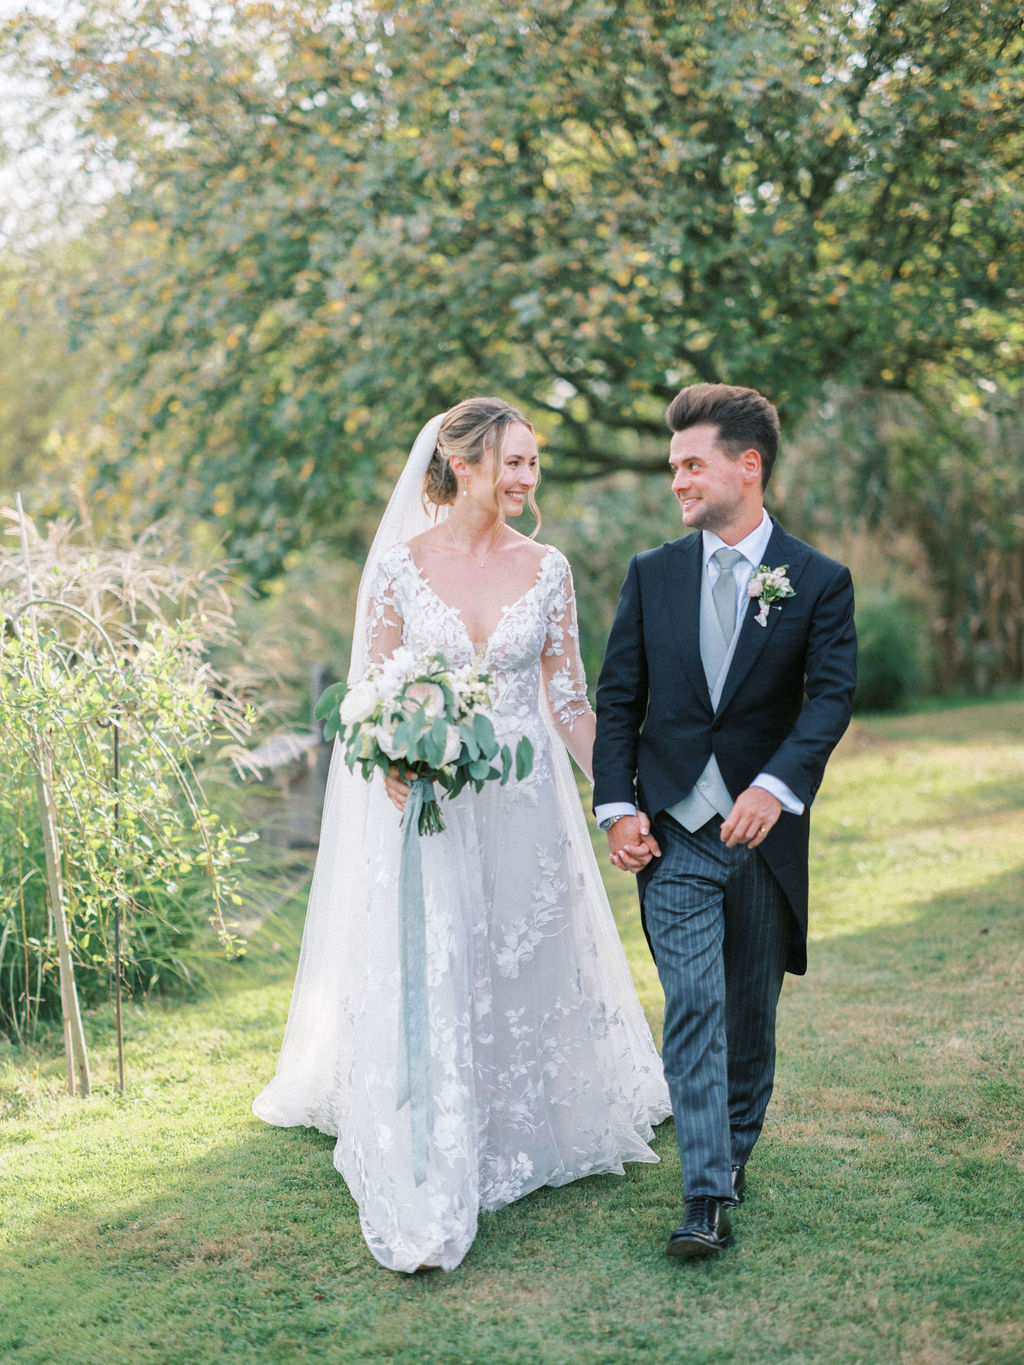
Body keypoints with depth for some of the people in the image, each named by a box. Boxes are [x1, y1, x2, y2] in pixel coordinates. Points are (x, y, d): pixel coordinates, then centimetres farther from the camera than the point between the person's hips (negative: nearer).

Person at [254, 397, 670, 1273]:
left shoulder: (547, 570, 2)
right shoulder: (400, 565, -3)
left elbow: (569, 698, 6)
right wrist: (389, 766, -18)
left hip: (525, 802, 2)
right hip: (428, 802, -2)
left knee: (523, 977, 12)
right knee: (427, 988, -5)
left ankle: (519, 1141, 34)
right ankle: (429, 1205, 0)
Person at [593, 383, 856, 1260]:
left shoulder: (819, 581, 0)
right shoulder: (653, 575, 6)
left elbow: (832, 695, -11)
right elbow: (618, 698, 6)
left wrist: (776, 786, -27)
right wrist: (618, 806, -5)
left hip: (764, 826, 0)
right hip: (673, 828, 0)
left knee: (752, 1010, 13)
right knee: (693, 1007, -8)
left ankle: (735, 1148, 35)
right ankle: (708, 1199, -6)